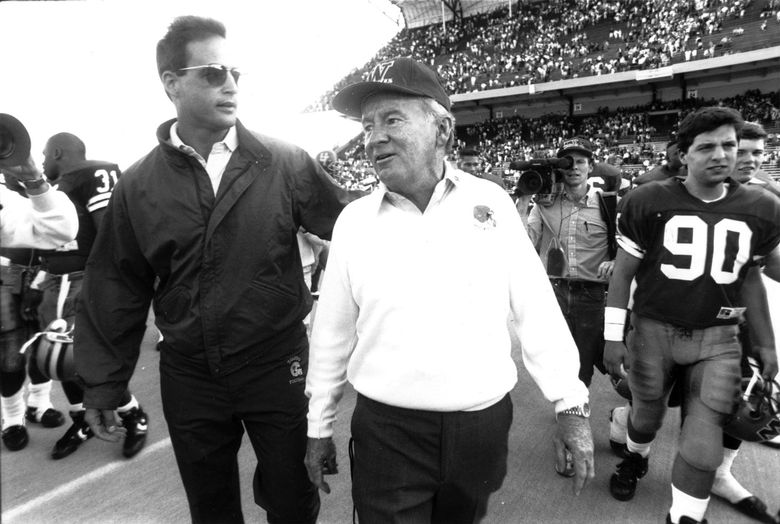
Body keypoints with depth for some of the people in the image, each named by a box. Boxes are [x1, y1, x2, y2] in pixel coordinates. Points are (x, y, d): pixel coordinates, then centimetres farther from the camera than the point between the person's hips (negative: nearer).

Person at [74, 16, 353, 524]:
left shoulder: (286, 163, -7)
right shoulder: (138, 185, -2)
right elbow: (116, 290, 3)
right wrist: (104, 384, 6)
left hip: (278, 365, -1)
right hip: (188, 376, 2)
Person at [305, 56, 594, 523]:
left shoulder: (491, 203, -5)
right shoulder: (354, 220, -5)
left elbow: (537, 311, -2)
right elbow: (332, 334, 2)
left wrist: (571, 405, -2)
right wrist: (319, 426, 8)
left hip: (483, 425, 2)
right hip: (387, 430, -1)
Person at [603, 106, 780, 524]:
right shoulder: (648, 203, -11)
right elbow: (623, 272, -6)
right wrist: (612, 338, -7)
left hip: (717, 339, 2)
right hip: (653, 330, -2)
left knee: (705, 438, -1)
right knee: (647, 413, 17)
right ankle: (634, 459, 50)